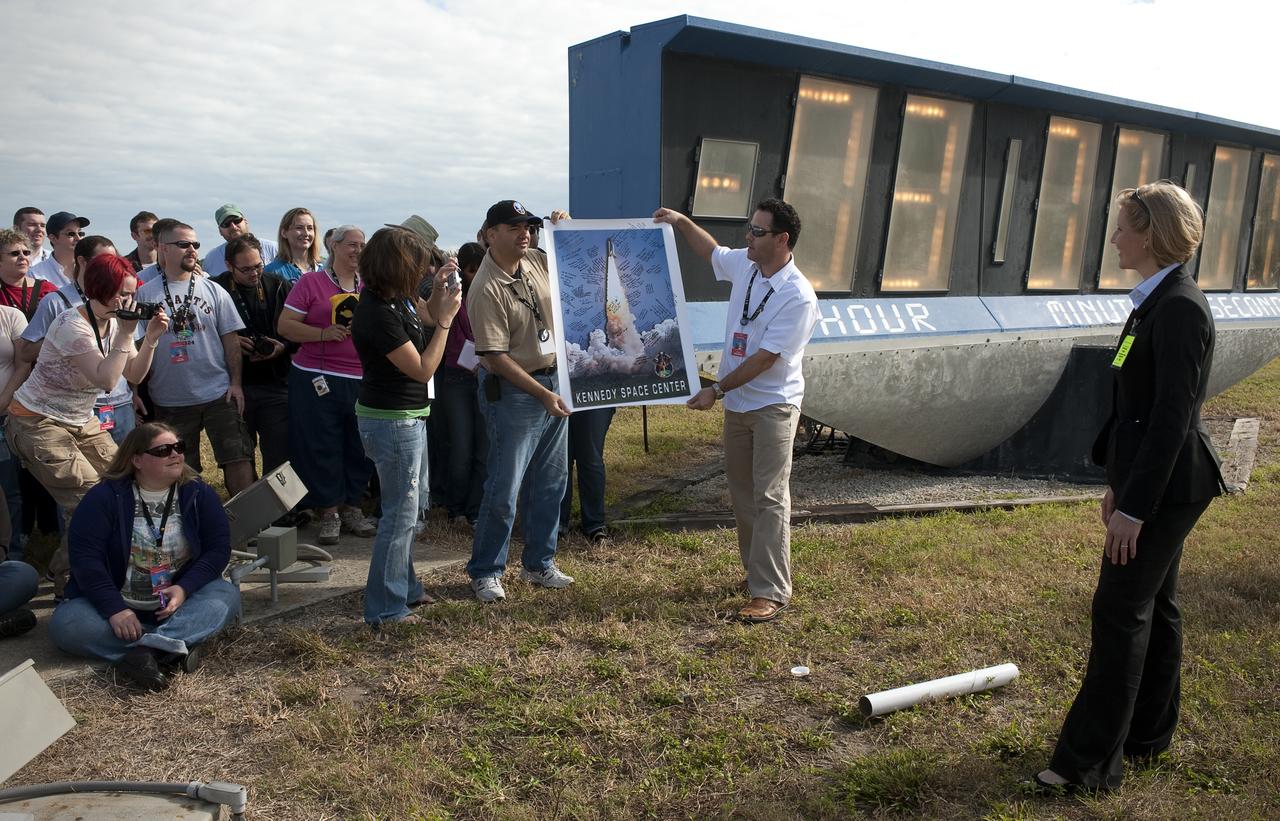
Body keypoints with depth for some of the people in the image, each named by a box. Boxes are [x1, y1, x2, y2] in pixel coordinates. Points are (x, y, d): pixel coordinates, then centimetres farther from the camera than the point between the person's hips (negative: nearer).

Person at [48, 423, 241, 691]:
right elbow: (85, 558, -14)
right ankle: (177, 644, -38)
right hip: (117, 604, -1)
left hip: (178, 602, 1)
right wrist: (115, 609, -27)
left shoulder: (198, 493, -1)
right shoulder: (104, 497, -7)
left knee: (227, 596, -26)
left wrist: (184, 588, -22)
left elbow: (218, 548, -5)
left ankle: (142, 651, -44)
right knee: (65, 624, -29)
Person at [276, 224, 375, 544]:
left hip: (361, 380, 4)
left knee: (358, 447, 9)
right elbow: (284, 325, -4)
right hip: (316, 381, -4)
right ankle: (329, 512, 13)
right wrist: (323, 333, -17)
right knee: (320, 446, 1)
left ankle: (351, 508, 23)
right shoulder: (310, 282, 1)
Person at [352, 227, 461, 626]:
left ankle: (405, 587, 36)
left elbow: (421, 313, 23)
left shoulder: (395, 298, 2)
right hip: (392, 421, -10)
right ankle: (385, 609, 10)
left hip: (407, 417, 10)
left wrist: (439, 290, 4)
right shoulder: (379, 313, -25)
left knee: (412, 504, 21)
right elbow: (423, 368, -22)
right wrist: (445, 319, -17)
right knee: (401, 513, -1)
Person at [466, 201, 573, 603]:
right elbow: (495, 357, -20)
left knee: (549, 483, 15)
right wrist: (543, 394, -22)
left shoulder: (536, 262, 4)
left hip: (553, 385, 8)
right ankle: (485, 572, 15)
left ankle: (539, 563, 29)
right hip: (513, 392, -7)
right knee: (504, 488, -1)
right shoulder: (487, 290, -18)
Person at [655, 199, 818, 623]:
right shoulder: (744, 264, 2)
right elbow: (712, 252, 26)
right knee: (741, 492, 15)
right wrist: (681, 222, 16)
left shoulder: (798, 296, -21)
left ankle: (771, 592, -1)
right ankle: (756, 570, 30)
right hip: (736, 402, 8)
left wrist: (716, 390, -19)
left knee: (770, 499, -6)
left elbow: (765, 357, -22)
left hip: (773, 407, -8)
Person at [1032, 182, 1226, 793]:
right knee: (1153, 605, 17)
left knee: (1121, 609, -5)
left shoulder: (1180, 308, -19)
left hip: (1167, 487, -10)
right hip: (1149, 478, 10)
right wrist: (1119, 482, 19)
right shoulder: (1156, 301, 11)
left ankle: (1090, 761, 5)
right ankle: (1148, 735, 32)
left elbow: (1173, 416, -23)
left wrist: (1134, 507, -23)